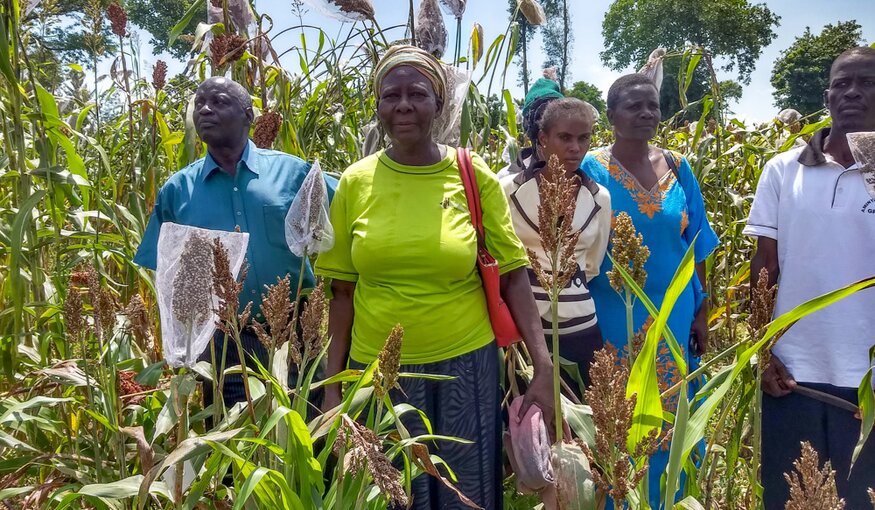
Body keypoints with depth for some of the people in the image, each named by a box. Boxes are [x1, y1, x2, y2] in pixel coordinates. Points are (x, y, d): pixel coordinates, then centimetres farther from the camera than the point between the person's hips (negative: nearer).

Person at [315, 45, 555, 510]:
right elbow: (342, 291, 3)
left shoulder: (474, 176, -5)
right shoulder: (355, 182, -2)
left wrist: (543, 367, -11)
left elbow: (513, 276, -3)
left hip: (464, 366, -1)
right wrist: (332, 385, 2)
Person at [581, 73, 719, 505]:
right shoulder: (591, 169, -8)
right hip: (615, 317, -3)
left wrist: (701, 312, 6)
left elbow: (696, 246, 7)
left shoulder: (678, 168, 3)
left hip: (674, 315, 4)